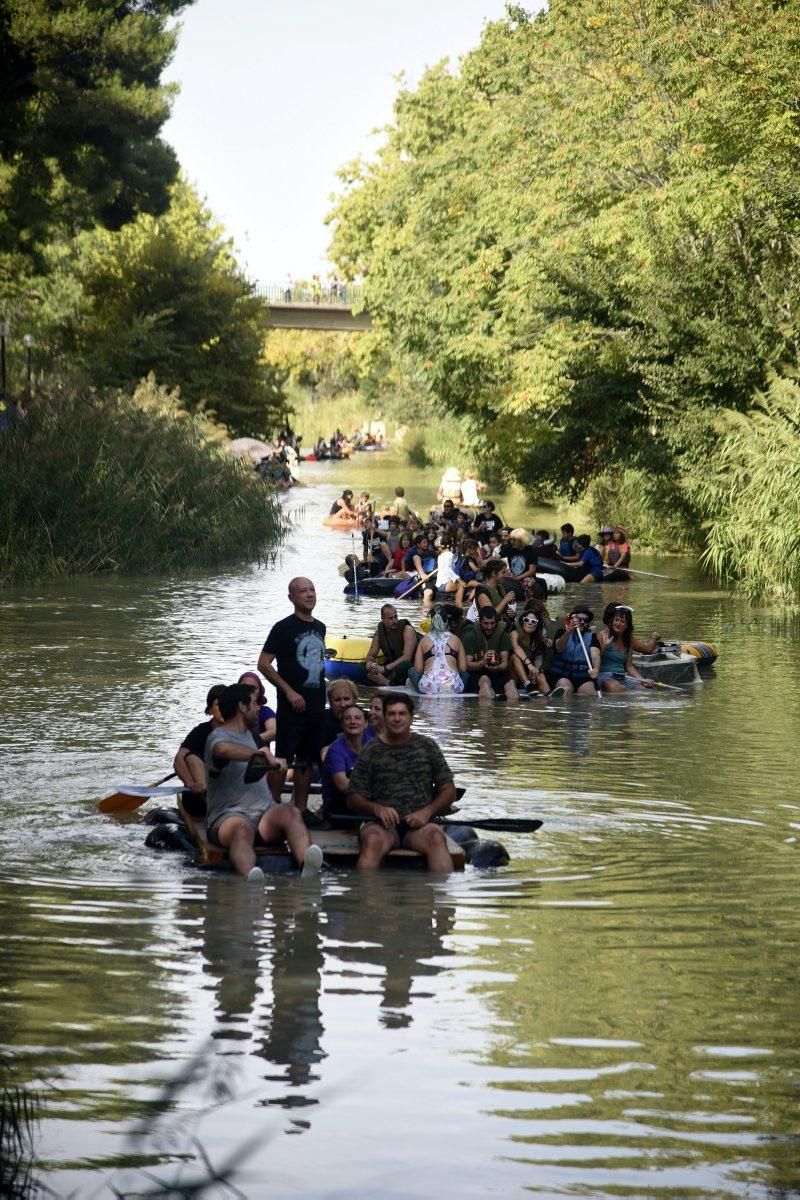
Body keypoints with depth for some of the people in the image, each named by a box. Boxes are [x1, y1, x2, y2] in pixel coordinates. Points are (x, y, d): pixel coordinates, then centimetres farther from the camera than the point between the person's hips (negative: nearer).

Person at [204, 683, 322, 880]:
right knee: (241, 829, -41)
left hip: (264, 812, 6)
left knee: (291, 812, -29)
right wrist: (266, 757, -26)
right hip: (230, 815, -6)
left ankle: (308, 867, -59)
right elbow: (224, 749, -29)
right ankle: (250, 877, -73)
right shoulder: (218, 736, -2)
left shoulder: (247, 733, 28)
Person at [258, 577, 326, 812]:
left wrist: (322, 696, 15)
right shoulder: (284, 628, -9)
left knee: (306, 760, 13)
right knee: (282, 760, -7)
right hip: (292, 706, -7)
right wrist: (289, 691, -16)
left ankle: (300, 810, 20)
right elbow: (263, 664, -12)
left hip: (316, 707, 7)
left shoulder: (320, 628, 12)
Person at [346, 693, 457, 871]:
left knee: (436, 837, -34)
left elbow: (448, 791, 14)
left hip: (418, 824, 1)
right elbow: (353, 799, 10)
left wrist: (427, 811, -5)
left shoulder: (427, 747, 14)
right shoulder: (371, 751, 11)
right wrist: (376, 808, -11)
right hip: (382, 824, -1)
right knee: (373, 840, -36)